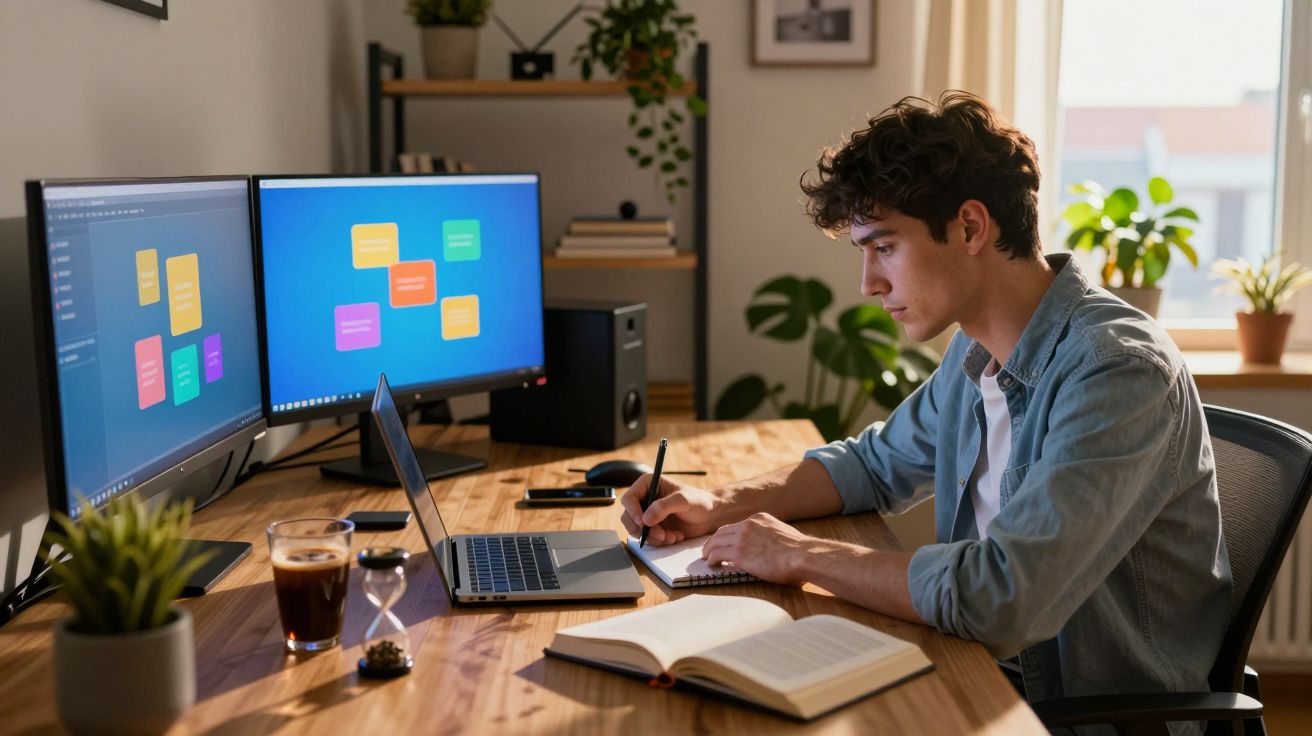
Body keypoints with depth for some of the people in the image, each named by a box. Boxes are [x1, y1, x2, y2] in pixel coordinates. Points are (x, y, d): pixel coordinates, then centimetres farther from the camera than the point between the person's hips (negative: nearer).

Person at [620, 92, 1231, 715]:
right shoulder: (974, 356, 3)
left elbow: (997, 598, -33)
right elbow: (876, 463, 19)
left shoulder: (1119, 371, -25)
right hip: (1000, 684, 7)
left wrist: (803, 556, -19)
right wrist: (720, 505, 4)